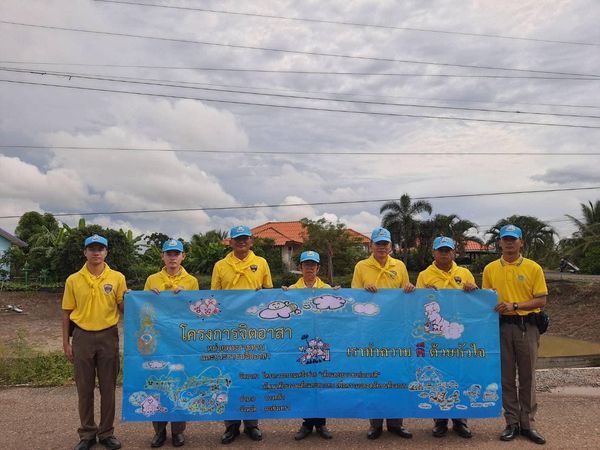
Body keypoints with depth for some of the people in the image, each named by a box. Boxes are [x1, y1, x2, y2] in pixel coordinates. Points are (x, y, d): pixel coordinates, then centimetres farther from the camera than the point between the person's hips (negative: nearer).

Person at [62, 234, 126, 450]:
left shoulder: (117, 278, 0)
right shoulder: (73, 280, 2)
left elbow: (123, 309, 3)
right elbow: (67, 313, 6)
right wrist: (66, 343, 3)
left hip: (108, 336, 0)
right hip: (82, 337, 1)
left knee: (108, 387, 7)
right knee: (84, 388, 9)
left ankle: (106, 432, 21)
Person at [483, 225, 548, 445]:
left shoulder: (533, 268, -2)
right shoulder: (490, 269, 5)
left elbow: (541, 299, -5)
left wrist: (515, 305, -16)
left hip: (526, 326, -2)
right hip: (501, 326, 2)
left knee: (527, 377, 6)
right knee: (506, 377, 7)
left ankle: (527, 424, 17)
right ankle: (512, 423, 18)